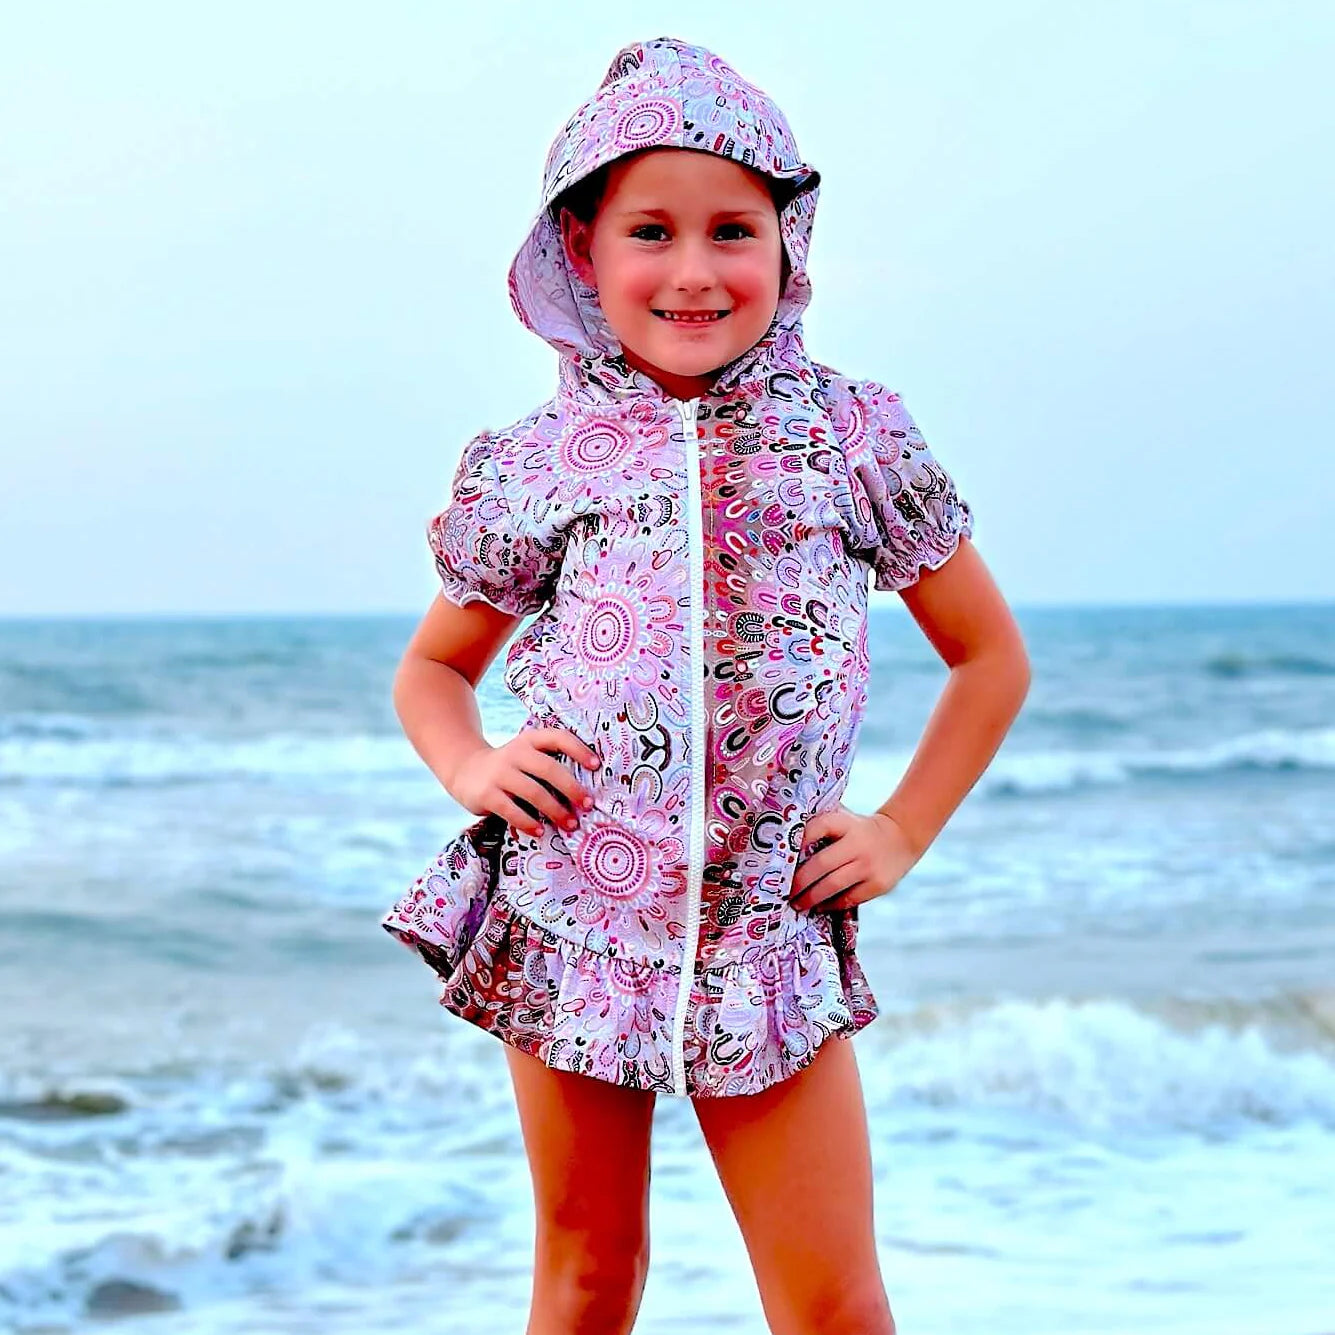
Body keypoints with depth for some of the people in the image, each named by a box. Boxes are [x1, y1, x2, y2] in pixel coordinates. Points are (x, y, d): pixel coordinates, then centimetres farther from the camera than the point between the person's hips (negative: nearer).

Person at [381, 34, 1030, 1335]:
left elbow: (990, 656, 13)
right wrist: (469, 766, -3)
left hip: (769, 932, 0)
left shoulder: (852, 436, 2)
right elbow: (431, 669, 18)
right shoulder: (531, 464, 3)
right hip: (565, 917, 1)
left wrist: (905, 831, 3)